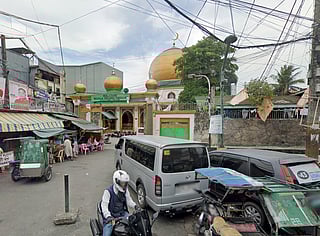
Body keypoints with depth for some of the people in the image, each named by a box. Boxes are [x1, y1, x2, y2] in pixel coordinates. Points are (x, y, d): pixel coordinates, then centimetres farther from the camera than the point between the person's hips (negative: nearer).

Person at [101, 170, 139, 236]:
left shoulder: (125, 190, 0)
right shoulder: (108, 191, -17)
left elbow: (128, 200, 9)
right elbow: (104, 205, -20)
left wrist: (135, 206, -11)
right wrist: (108, 216, -34)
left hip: (122, 213, 5)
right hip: (111, 216, -4)